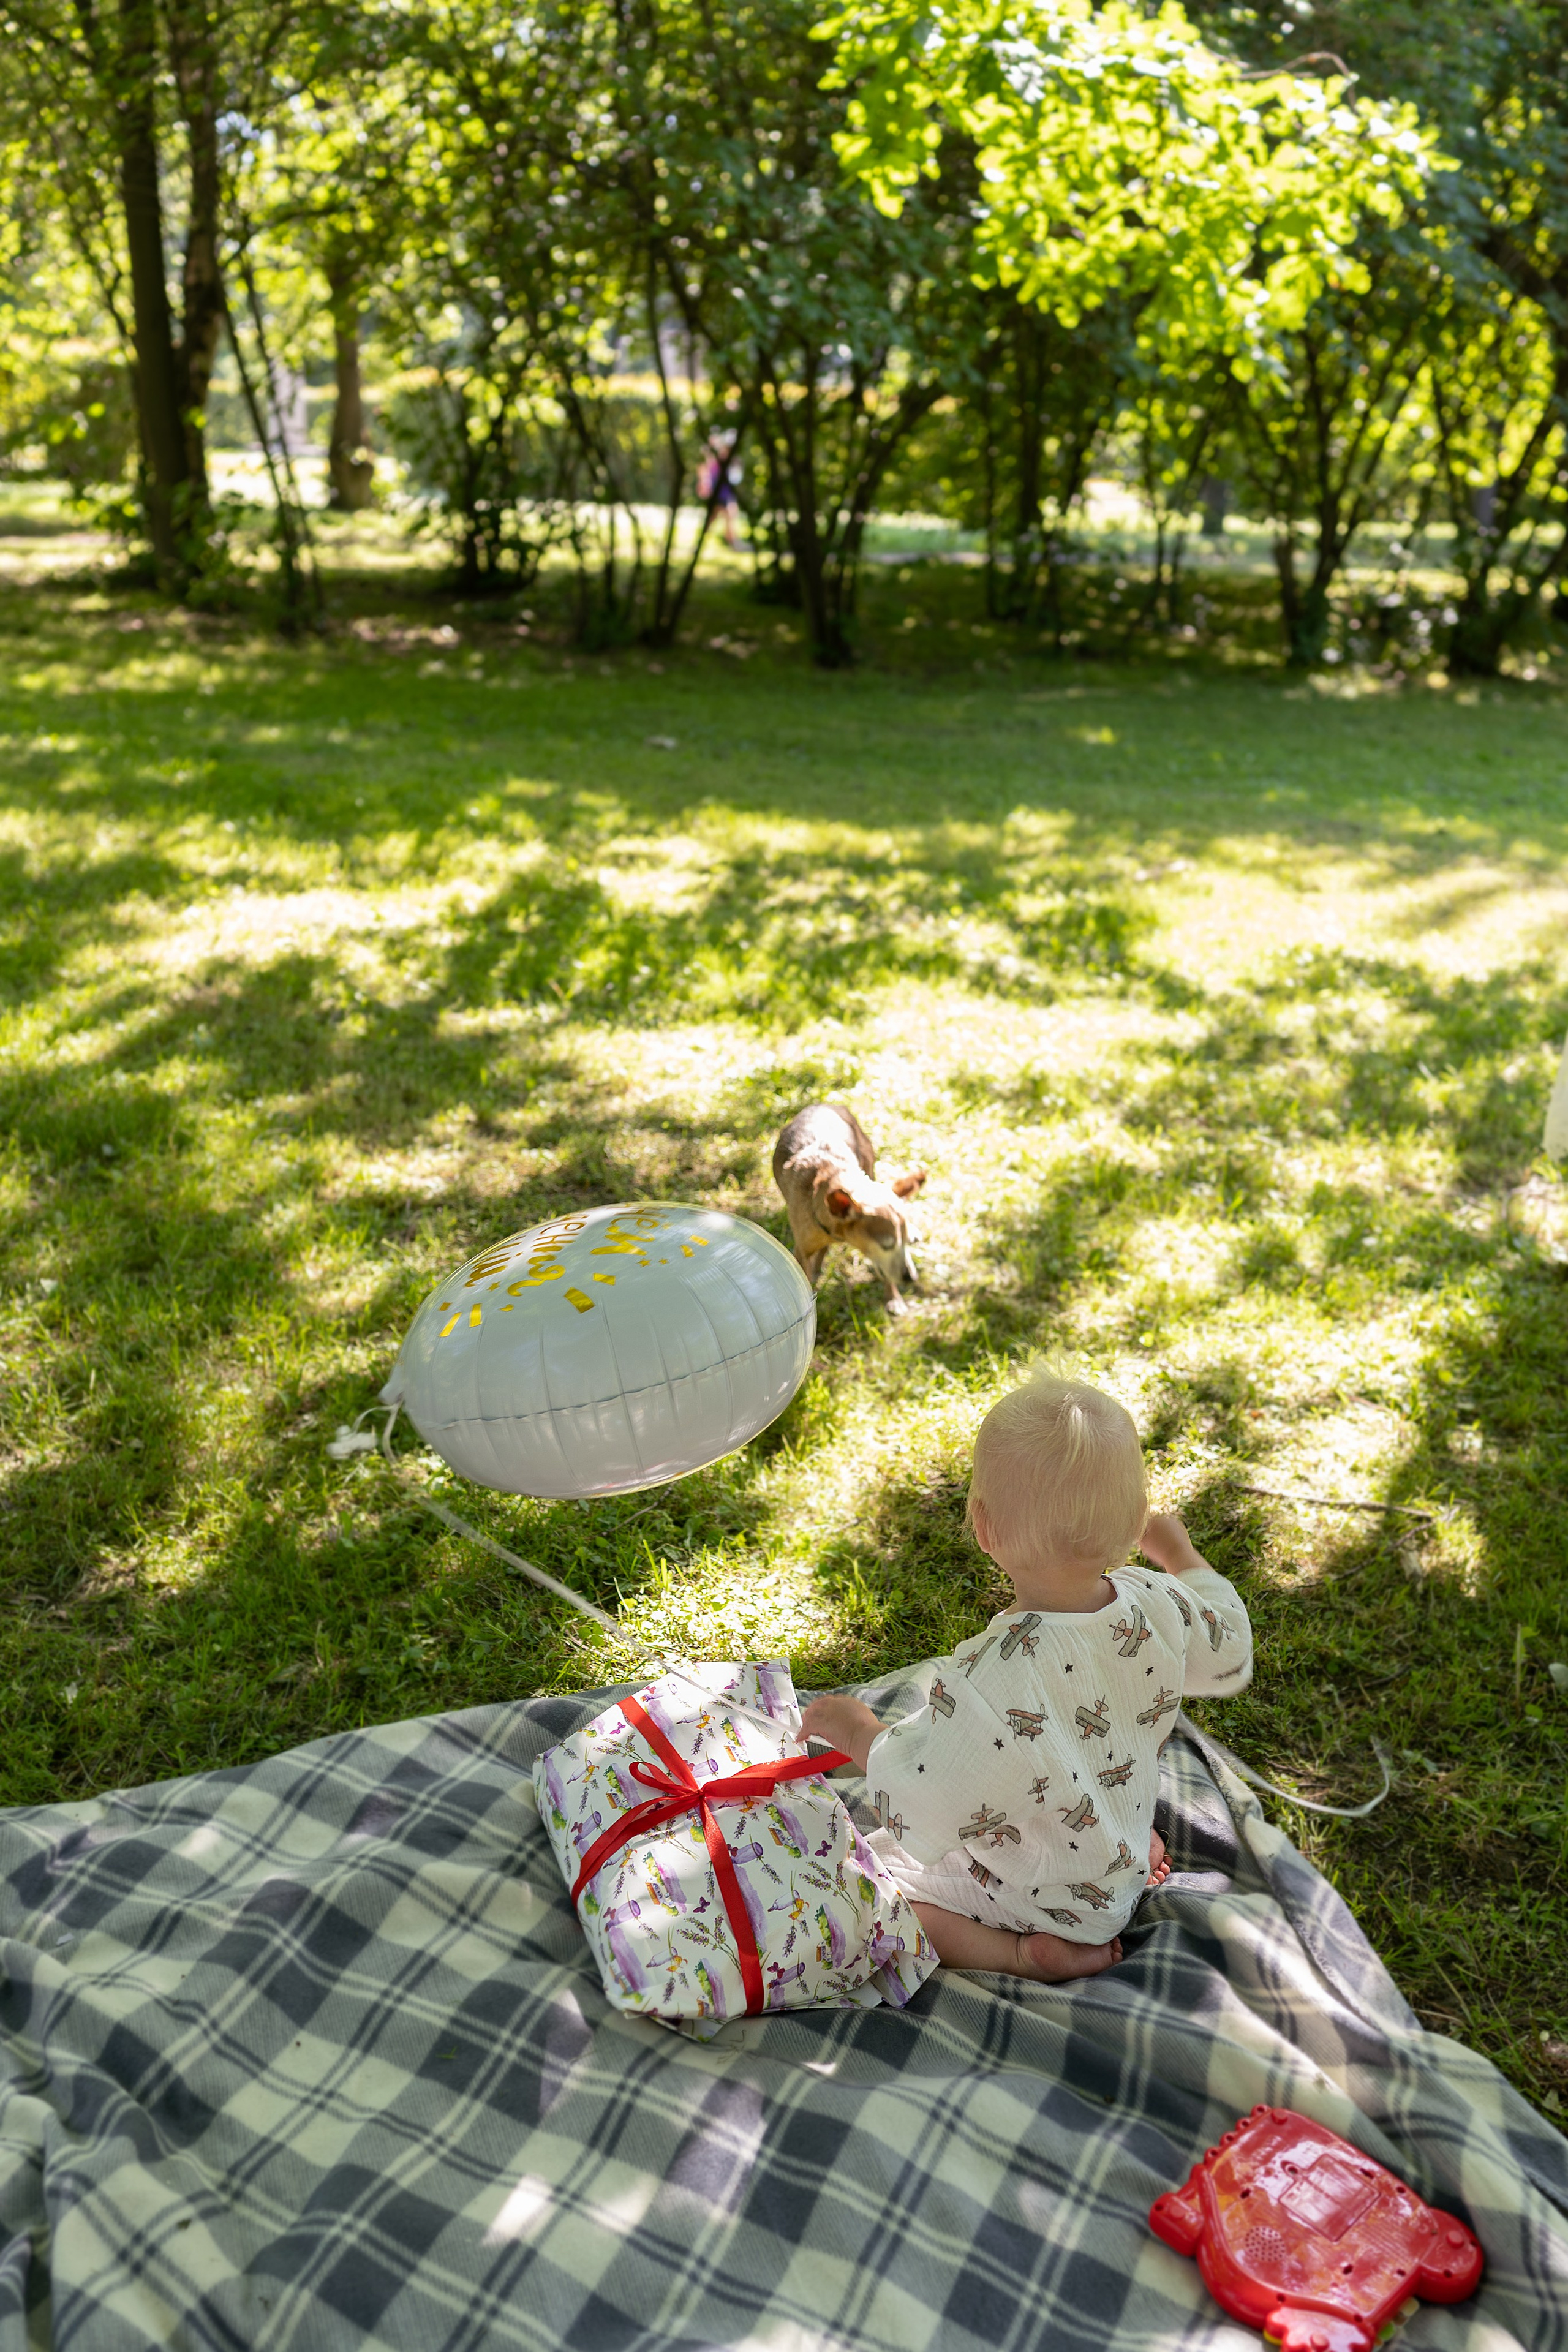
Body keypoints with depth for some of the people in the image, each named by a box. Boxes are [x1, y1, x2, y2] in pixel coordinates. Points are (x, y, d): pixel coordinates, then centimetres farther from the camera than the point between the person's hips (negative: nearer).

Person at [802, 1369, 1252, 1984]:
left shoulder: (988, 1681, -41)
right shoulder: (1158, 1608, -22)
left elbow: (926, 1812, -32)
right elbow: (1230, 1655, 2)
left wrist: (860, 1733, -15)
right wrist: (1180, 1553, 17)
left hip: (1027, 1897, -7)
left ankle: (1021, 1953, -6)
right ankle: (1139, 1843, 16)